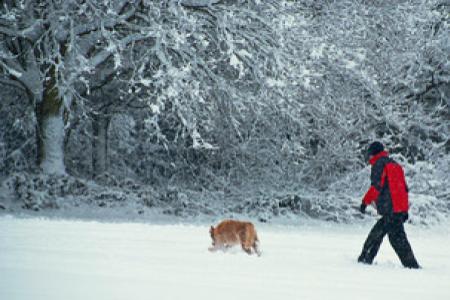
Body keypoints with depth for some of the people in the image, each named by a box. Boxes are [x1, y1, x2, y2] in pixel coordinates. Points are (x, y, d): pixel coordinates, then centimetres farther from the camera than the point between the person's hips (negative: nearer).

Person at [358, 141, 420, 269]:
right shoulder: (394, 164, 24)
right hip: (401, 208, 9)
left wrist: (365, 201, -11)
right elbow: (404, 188, 24)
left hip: (390, 209, -9)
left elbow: (376, 186, -15)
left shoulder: (379, 164, -2)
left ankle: (412, 265, -12)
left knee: (397, 238, -9)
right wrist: (405, 210, 26)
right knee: (376, 233, 14)